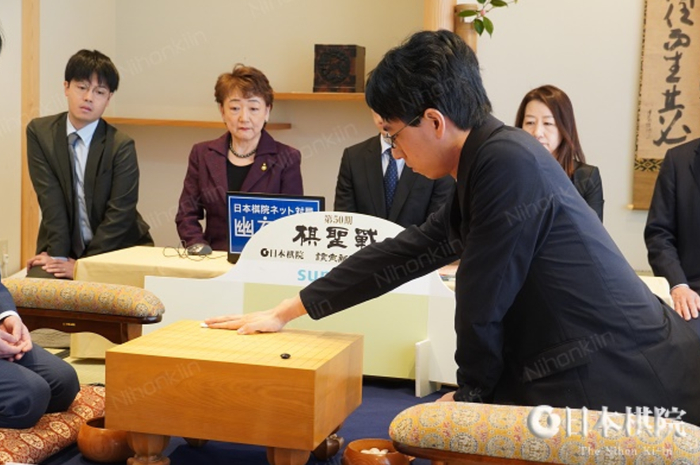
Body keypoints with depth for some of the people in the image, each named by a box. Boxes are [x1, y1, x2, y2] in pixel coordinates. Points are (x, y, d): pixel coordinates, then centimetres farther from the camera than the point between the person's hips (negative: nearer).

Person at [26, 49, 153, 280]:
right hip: (63, 246, 1)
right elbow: (50, 198, -9)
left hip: (118, 248, -1)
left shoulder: (122, 145, -9)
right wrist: (59, 255, -17)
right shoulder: (39, 132, -2)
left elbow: (120, 213, -12)